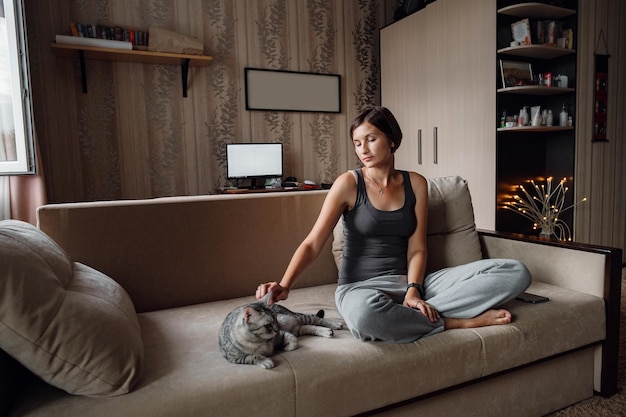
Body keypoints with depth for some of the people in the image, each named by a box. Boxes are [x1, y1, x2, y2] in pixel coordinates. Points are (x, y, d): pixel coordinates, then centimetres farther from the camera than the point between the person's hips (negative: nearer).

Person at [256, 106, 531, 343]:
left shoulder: (415, 184, 7)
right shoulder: (348, 184, -3)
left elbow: (416, 248, 2)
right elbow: (312, 244, -10)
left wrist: (413, 289, -16)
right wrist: (284, 285, -26)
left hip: (409, 281, 4)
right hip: (361, 286, -3)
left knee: (516, 273, -11)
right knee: (365, 313, -44)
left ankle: (413, 315, -20)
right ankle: (454, 322, -17)